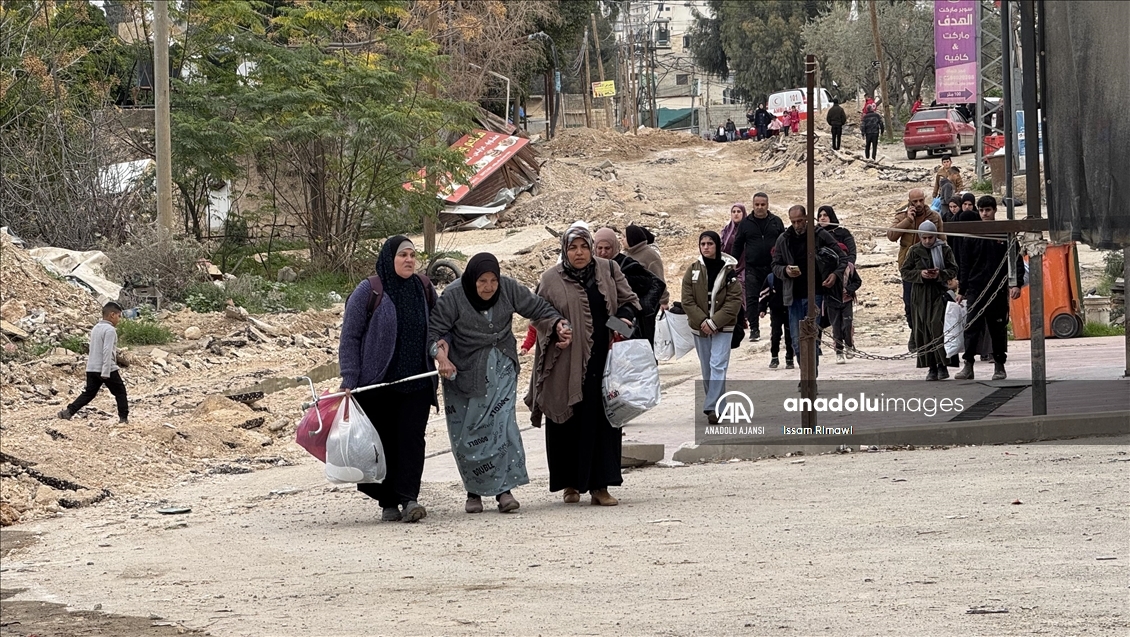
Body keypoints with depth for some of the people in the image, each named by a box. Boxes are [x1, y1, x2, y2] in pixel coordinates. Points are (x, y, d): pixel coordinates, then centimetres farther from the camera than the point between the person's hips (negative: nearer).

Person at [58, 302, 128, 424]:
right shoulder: (110, 330, -14)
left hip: (92, 368, 8)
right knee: (120, 392, 7)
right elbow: (107, 352, -22)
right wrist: (106, 372, -25)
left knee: (89, 393, 10)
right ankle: (123, 418, 8)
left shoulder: (95, 328, 15)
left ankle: (68, 411, -2)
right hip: (107, 369, -8)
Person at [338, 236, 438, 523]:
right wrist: (349, 381, -11)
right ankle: (388, 502, 10)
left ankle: (408, 497, -16)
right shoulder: (368, 292, -5)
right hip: (378, 383, -2)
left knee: (411, 436, -10)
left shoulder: (424, 289, 8)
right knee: (384, 442, 2)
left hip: (417, 383, 2)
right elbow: (350, 337, -4)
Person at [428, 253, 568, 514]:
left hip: (501, 369, 1)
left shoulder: (509, 289, -5)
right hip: (464, 373, -1)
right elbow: (433, 330, -13)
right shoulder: (453, 297, -14)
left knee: (502, 423, -12)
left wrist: (559, 324, -10)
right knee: (467, 433, 0)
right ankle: (474, 492, 13)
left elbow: (537, 306, 6)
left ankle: (504, 489, -12)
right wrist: (441, 356, -31)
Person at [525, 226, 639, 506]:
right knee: (568, 423, 3)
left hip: (602, 360, 1)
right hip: (566, 363, -1)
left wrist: (624, 318, -8)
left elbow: (629, 300, 12)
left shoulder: (609, 270, 7)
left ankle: (600, 486, 3)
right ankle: (570, 484, 16)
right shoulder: (551, 279, 2)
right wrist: (556, 327, -13)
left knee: (602, 420, -1)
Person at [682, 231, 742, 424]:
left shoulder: (729, 271, -6)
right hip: (700, 327, 3)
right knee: (706, 370, 11)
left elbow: (735, 301, -9)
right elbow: (687, 300, -2)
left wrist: (714, 322, -16)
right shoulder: (693, 271, 1)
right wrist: (702, 321, -14)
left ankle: (713, 408, -16)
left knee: (718, 366, -13)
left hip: (723, 328, -3)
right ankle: (715, 407, 22)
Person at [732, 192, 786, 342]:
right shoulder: (745, 223, 5)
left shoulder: (776, 222, 6)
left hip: (773, 268, 0)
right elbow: (737, 245, 9)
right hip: (752, 268, 0)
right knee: (751, 299, -4)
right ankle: (754, 329, 2)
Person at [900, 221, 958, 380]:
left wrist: (940, 274, -14)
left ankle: (942, 364, -9)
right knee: (923, 331, 2)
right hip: (920, 294, 2)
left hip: (939, 293, -2)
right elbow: (904, 272, 6)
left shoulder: (944, 249, 4)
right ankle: (931, 367, 9)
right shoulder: (914, 251, 7)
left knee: (937, 327, -15)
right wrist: (920, 274, -11)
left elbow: (953, 270, 5)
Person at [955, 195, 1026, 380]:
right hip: (976, 288, 1)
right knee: (972, 327, -7)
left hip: (998, 289, -1)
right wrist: (962, 290, 7)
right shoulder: (972, 235, 7)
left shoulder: (1005, 233, 2)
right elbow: (965, 265, 10)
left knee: (998, 328, 5)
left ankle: (999, 366, 14)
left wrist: (1017, 284, -10)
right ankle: (968, 366, -8)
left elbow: (1017, 260, 2)